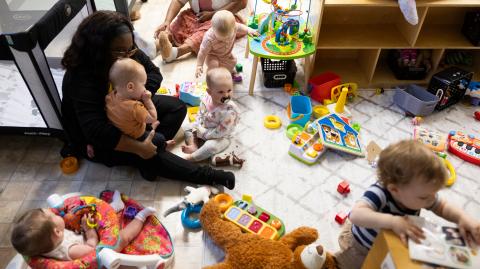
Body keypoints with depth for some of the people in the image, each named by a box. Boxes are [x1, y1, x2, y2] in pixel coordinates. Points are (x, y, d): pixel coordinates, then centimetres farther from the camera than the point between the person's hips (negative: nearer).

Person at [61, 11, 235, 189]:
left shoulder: (128, 53, -16)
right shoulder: (81, 78, -35)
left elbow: (154, 73, -6)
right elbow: (95, 131, -41)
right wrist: (139, 148, -40)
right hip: (97, 137, -7)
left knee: (176, 107, -3)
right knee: (147, 155, -25)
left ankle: (152, 145, -21)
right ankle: (207, 176, -19)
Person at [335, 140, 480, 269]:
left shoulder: (419, 193, -23)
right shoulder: (379, 194, -45)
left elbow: (443, 207, -6)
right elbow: (356, 214, -59)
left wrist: (462, 217, -27)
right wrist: (391, 221, -68)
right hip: (361, 243, -6)